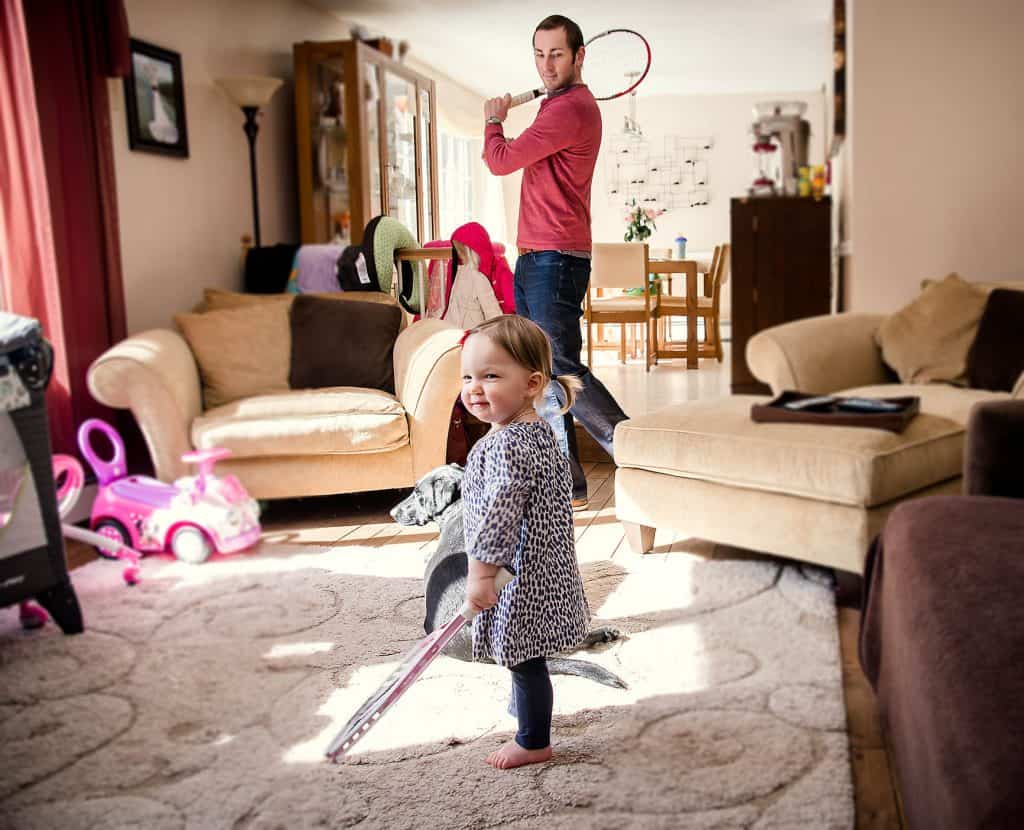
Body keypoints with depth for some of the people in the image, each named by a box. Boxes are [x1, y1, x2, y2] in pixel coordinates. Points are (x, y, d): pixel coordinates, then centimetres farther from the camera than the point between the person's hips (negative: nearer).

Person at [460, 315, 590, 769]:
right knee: (523, 658, 28)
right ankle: (526, 710, 47)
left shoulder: (508, 445, -27)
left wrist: (480, 572, -21)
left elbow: (499, 515, -28)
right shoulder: (537, 430, 6)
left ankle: (533, 742, 21)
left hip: (520, 575, -10)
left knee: (523, 659, 6)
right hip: (540, 566, 10)